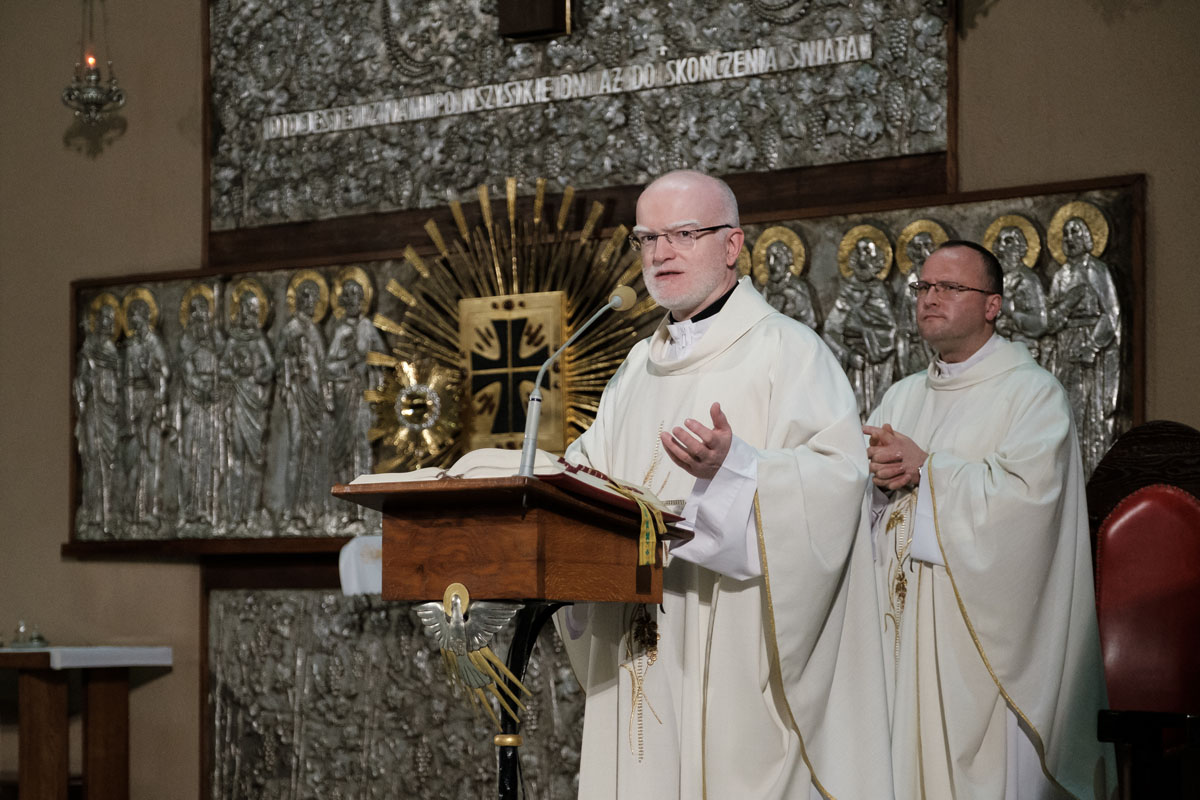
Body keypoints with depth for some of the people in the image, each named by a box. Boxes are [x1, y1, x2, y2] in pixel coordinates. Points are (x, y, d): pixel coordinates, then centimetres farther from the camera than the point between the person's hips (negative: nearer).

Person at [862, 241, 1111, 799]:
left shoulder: (1032, 393, -2)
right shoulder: (902, 398, 18)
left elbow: (1026, 494, -17)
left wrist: (925, 468, -12)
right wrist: (878, 475, -10)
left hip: (984, 634, -5)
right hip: (902, 627, 6)